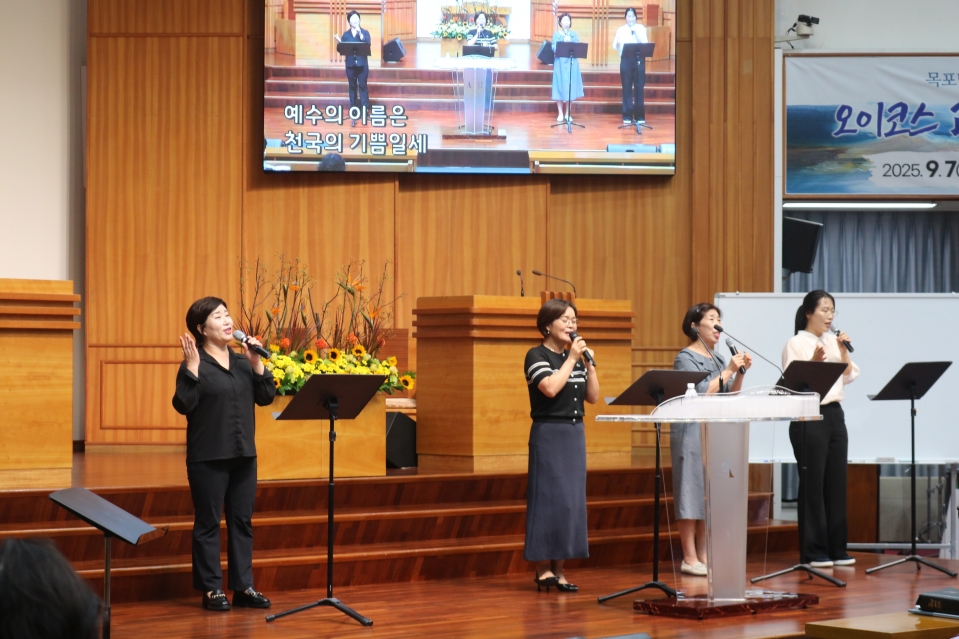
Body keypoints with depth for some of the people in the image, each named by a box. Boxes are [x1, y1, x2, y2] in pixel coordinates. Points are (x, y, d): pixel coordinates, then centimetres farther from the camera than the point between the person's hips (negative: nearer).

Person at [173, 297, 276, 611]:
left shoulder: (242, 362, 9)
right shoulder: (194, 364, -7)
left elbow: (266, 397, 5)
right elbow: (183, 405, -17)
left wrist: (257, 363, -4)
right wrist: (191, 367, -24)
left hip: (243, 455, 6)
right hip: (208, 457, -6)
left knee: (242, 521, 9)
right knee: (208, 523, 1)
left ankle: (243, 587, 16)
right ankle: (212, 589, 7)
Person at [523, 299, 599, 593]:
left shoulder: (576, 356, 13)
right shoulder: (537, 355, -6)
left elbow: (593, 397, 9)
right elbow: (550, 388, -22)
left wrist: (589, 364, -2)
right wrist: (571, 358, -15)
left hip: (575, 433, 7)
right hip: (549, 433, -6)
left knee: (572, 499, 4)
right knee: (549, 498, -6)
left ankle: (559, 569, 9)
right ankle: (543, 568, 0)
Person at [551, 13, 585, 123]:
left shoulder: (574, 34, 9)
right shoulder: (556, 35, 3)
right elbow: (554, 49, -8)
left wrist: (570, 42, -16)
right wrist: (563, 42, -20)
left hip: (572, 64, 2)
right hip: (560, 64, -2)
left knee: (570, 89, 3)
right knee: (560, 88, -1)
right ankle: (560, 114, 7)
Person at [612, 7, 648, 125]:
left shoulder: (641, 28, 7)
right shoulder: (621, 30, 8)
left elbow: (644, 43, -6)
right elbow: (615, 46, 1)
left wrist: (636, 32, -14)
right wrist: (617, 44, -21)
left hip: (639, 60, 0)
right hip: (626, 60, 0)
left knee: (639, 87, -1)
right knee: (627, 88, 0)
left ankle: (639, 116, 4)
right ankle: (627, 116, 4)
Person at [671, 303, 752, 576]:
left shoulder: (718, 358, 14)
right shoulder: (685, 358, -6)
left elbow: (730, 395, 14)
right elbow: (700, 393, -16)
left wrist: (741, 372, 0)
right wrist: (728, 371, -15)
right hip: (692, 431, -7)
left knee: (710, 494, 8)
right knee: (692, 491, -6)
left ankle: (703, 555, 13)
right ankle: (690, 558, -3)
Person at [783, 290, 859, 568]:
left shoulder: (832, 341, 13)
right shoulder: (796, 344, -5)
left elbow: (849, 376, 12)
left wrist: (843, 351, -2)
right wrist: (813, 362, -24)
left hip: (834, 415, 6)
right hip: (808, 417, -6)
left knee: (836, 482, 7)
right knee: (812, 484, -3)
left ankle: (837, 548, 13)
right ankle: (814, 551, 2)